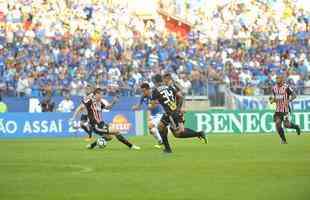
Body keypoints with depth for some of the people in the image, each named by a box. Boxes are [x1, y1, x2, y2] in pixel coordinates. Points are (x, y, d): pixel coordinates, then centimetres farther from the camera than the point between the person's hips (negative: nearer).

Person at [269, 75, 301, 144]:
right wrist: (272, 100, -1)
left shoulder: (286, 88, -12)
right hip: (278, 109, 5)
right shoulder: (274, 88, 6)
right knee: (278, 124, -5)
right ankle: (283, 140, 8)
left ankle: (296, 126, 25)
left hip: (285, 109, -5)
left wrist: (289, 100, -27)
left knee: (286, 124, -9)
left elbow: (294, 95, -10)